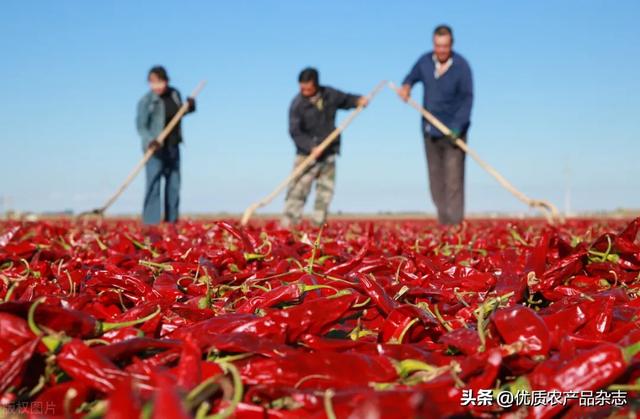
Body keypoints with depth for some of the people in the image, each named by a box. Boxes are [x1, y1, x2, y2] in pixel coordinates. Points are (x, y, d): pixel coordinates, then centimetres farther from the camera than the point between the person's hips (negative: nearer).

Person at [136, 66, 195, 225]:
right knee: (153, 184, -12)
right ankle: (151, 222, -11)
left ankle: (171, 221, 20)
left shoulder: (174, 94, 3)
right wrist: (149, 140, -37)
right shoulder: (146, 101, -14)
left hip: (173, 147, 6)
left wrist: (190, 107, -1)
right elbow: (141, 125, -19)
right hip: (155, 148, -6)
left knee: (174, 184, 10)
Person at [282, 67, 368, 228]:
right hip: (307, 154, -4)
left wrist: (359, 100, 0)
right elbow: (295, 132, -16)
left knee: (325, 190, 6)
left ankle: (318, 225, 13)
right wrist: (311, 147, -27)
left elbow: (346, 99, 21)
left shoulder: (329, 94, 2)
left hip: (329, 154, 4)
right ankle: (288, 224, -8)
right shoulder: (297, 104, -11)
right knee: (299, 188, -11)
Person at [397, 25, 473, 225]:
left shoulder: (461, 66, -11)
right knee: (435, 179, 10)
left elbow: (467, 99, -13)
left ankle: (454, 225, -8)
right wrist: (406, 86, -6)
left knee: (453, 180, -10)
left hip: (454, 132, -5)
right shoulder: (425, 61, 2)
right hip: (430, 131, 5)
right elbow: (412, 77, 19)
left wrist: (457, 126, -24)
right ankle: (443, 223, 20)